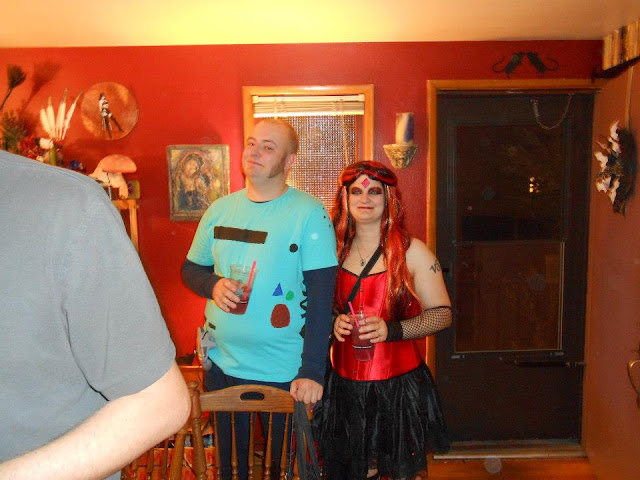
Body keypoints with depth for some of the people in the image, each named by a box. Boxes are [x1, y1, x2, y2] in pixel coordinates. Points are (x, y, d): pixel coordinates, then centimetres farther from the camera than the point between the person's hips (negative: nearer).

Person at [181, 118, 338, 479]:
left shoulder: (309, 213, -12)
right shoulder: (220, 210, 4)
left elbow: (321, 297, -15)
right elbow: (191, 269, 12)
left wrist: (312, 371, -20)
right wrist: (214, 284, -11)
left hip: (282, 373, -4)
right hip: (220, 366, 5)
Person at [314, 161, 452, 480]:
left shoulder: (411, 252, -5)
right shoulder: (335, 250, 4)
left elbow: (442, 314, -6)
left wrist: (391, 329, -20)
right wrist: (334, 322, -7)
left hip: (398, 383, -2)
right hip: (344, 382, 3)